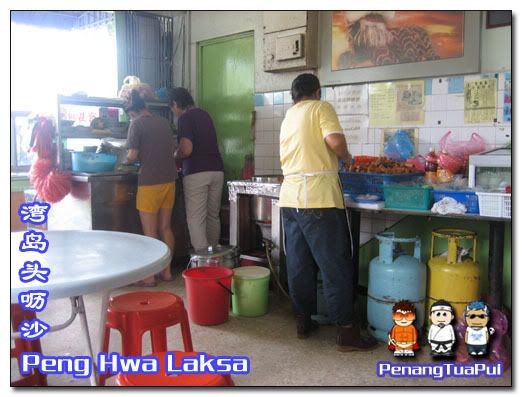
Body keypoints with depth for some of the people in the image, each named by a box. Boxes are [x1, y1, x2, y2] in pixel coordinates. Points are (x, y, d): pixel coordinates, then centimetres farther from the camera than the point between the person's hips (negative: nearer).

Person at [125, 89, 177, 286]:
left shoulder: (137, 124, -7)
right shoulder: (164, 122, 11)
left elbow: (132, 155, -13)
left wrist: (126, 159, 8)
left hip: (150, 182, -6)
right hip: (169, 180, 6)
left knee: (150, 232, 1)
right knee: (165, 228, 13)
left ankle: (149, 276, 7)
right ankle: (166, 271, 19)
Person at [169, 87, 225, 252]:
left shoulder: (185, 118, -7)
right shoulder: (204, 115, 17)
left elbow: (186, 150, -17)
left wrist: (175, 155, 3)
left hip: (197, 173, -7)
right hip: (217, 170, 7)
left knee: (196, 219, -4)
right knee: (213, 216, 14)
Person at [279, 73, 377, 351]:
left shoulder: (288, 116, 20)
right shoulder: (320, 108, -1)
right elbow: (336, 142, -16)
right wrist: (347, 157, 4)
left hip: (290, 197, 7)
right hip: (318, 197, -7)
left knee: (298, 263, 12)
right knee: (335, 265, -2)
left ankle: (303, 321, 21)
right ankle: (346, 331, 3)